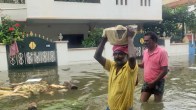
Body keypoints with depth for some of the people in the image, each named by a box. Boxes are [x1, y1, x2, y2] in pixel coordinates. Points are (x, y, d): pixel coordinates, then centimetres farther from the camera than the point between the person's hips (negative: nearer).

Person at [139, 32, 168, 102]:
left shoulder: (162, 52, -16)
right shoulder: (145, 52, 5)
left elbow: (165, 70, -18)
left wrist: (154, 82, -18)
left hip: (158, 82, -6)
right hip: (147, 82, 6)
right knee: (142, 102, 7)